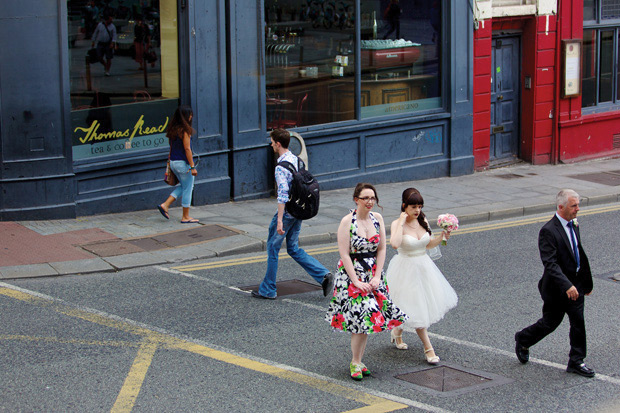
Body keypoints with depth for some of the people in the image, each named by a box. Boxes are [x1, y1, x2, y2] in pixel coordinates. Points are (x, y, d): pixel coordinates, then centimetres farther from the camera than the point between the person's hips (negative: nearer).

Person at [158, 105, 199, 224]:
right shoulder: (184, 130, -17)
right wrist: (192, 166, -15)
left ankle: (165, 205, 13)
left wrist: (170, 164, 18)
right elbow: (187, 149, -18)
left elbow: (171, 147, 13)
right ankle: (186, 217, 11)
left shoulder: (172, 129, 7)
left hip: (173, 162, 8)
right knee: (188, 188, 4)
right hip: (183, 163, -8)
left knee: (184, 186, 22)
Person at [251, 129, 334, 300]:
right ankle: (324, 275, 3)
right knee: (294, 249, 16)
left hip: (286, 212, -8)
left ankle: (268, 290, 15)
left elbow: (283, 194, -25)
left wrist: (279, 220, -25)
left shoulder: (281, 167, -19)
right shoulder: (296, 160, 8)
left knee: (272, 248, 6)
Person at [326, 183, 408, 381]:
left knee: (367, 318, 6)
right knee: (361, 318, -9)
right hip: (351, 274, -5)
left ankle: (358, 361, 17)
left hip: (373, 274, 5)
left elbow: (381, 249, 5)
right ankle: (355, 363, 5)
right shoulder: (347, 221, -12)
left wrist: (377, 277, -4)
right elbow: (344, 254, -14)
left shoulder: (377, 218, 3)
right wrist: (357, 281, -17)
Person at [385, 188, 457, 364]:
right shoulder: (397, 224, -17)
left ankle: (397, 331, 37)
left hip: (423, 266, 7)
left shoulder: (423, 221, 0)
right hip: (406, 269, -7)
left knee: (427, 302, 15)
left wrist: (442, 236, -2)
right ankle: (428, 348, 7)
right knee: (416, 309, -1)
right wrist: (401, 223, -30)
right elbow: (395, 244, -36)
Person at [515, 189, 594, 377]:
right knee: (550, 323, 9)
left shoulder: (573, 225, 5)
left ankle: (576, 362, 16)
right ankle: (523, 340, 35)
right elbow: (550, 264, -27)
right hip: (557, 288, -7)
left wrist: (586, 282, 18)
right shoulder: (548, 231, -22)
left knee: (578, 323, 6)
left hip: (576, 285, 7)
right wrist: (567, 286, -35)